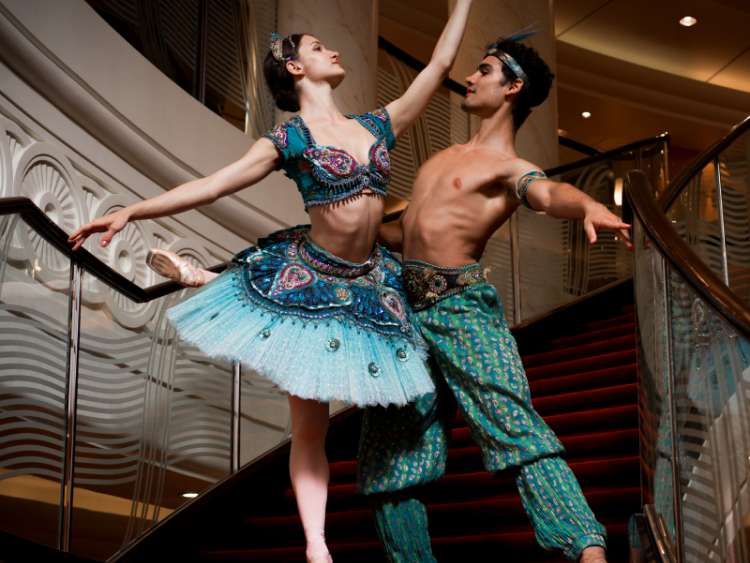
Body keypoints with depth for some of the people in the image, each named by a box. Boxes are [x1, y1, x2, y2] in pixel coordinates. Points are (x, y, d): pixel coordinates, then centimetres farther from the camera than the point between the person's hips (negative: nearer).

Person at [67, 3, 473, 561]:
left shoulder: (378, 124, 6)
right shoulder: (289, 139, -7)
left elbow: (440, 62, 10)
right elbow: (211, 185, -11)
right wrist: (130, 211, -19)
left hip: (368, 285, 5)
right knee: (309, 427, 0)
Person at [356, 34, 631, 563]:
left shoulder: (511, 169, 0)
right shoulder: (447, 156, 24)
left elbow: (550, 193, -23)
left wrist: (589, 206, -44)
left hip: (462, 306, -7)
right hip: (404, 305, 7)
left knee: (515, 427, -22)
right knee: (388, 457, 6)